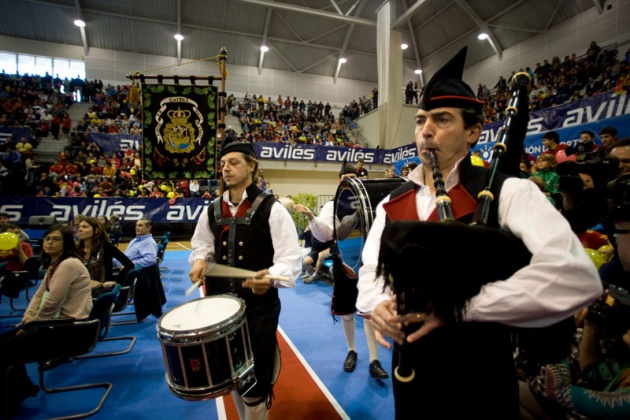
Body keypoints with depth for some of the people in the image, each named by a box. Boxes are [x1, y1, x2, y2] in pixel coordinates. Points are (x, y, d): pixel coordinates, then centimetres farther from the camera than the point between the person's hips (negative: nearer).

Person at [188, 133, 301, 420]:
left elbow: (289, 261, -15)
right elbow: (200, 244, 18)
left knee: (255, 382, 7)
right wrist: (200, 260, -4)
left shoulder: (272, 209, -12)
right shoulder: (212, 211, 5)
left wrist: (270, 277, -35)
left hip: (259, 305, -5)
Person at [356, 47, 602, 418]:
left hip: (479, 380, -4)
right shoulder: (391, 204, 2)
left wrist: (459, 306, -28)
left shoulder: (508, 192, -13)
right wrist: (377, 304, -16)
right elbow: (371, 270, 5)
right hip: (408, 371, 5)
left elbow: (576, 275, -26)